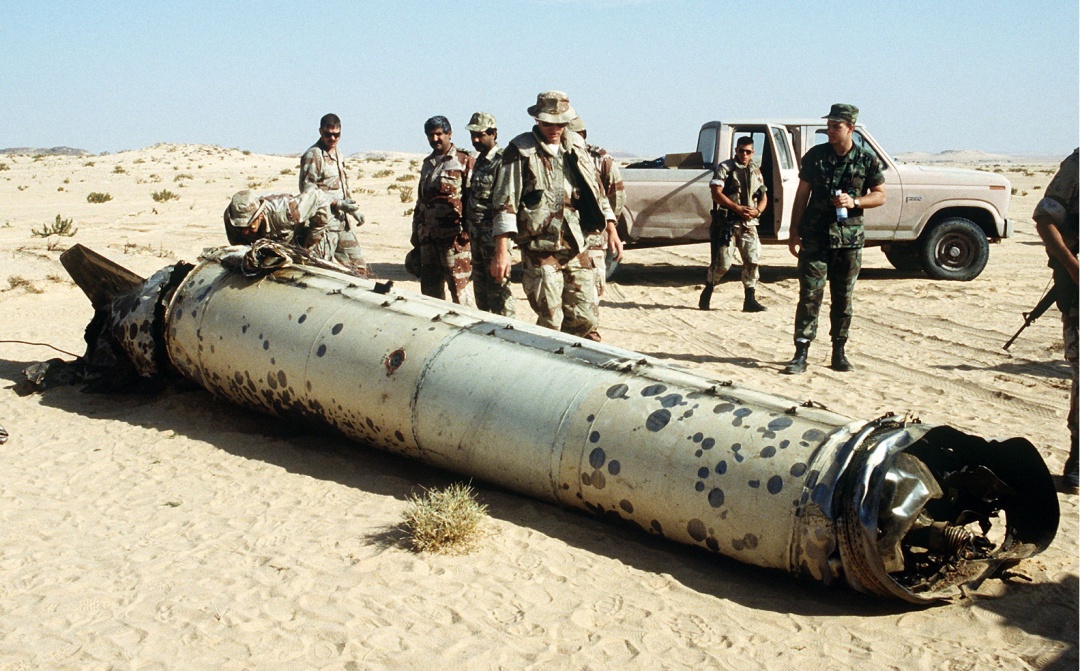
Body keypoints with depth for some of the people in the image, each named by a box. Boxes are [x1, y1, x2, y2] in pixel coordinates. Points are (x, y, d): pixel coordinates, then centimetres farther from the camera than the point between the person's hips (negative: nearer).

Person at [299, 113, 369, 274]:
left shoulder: (336, 153, 17)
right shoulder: (313, 155, -10)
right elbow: (307, 188, -15)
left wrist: (353, 210, 23)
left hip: (342, 221, 8)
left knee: (358, 264, 12)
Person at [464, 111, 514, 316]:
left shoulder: (502, 161, -15)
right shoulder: (480, 160, 15)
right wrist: (469, 229, 18)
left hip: (494, 237, -10)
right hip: (477, 236, 10)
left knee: (498, 289, -6)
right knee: (480, 288, 16)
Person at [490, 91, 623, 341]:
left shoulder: (576, 145, 12)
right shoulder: (520, 150, -4)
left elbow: (595, 190, 21)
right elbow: (505, 203, -8)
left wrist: (611, 230, 16)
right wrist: (501, 250, -15)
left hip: (576, 246, 5)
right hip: (539, 250, -4)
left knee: (585, 320, 5)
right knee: (550, 323, -2)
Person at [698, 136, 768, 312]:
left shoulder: (756, 172, 16)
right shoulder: (725, 168, 0)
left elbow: (764, 197, 18)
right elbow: (716, 193, -10)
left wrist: (757, 210, -5)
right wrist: (737, 208, -18)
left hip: (749, 223, 5)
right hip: (728, 222, -5)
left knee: (752, 261, -4)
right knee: (723, 262, -6)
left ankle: (750, 300, 0)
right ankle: (707, 291, 16)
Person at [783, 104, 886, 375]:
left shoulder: (867, 161, 1)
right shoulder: (815, 156, 3)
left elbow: (880, 195, 6)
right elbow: (802, 194, 6)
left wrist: (854, 202, -14)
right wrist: (794, 232, 2)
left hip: (849, 238, 1)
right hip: (815, 236, -1)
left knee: (843, 298, 8)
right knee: (810, 296, -5)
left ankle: (839, 353, 18)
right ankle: (801, 354, -4)